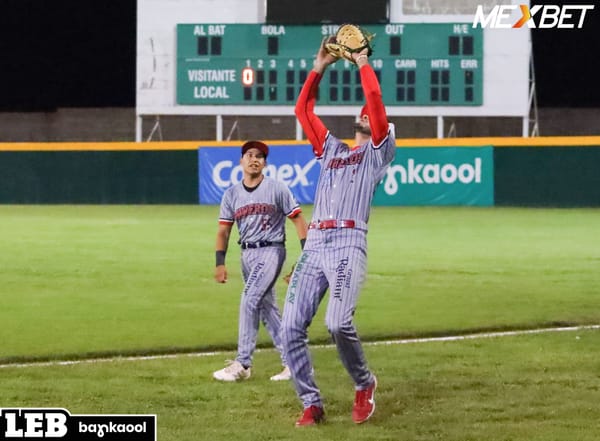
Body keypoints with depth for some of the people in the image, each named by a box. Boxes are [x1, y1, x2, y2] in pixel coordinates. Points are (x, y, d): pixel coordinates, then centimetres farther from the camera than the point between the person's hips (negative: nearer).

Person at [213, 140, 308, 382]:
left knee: (249, 301, -18)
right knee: (267, 308, 9)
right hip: (247, 254, 6)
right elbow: (224, 230, 8)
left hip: (271, 251, -6)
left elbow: (298, 220, -4)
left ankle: (242, 364, -17)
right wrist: (220, 262, -4)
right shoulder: (232, 194, 7)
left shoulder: (277, 189, -5)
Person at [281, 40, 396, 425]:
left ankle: (364, 384, -2)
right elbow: (303, 108, 27)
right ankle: (312, 403, 2)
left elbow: (375, 100, 0)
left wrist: (363, 64, 10)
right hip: (314, 246, 6)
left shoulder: (379, 152, 12)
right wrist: (321, 66, 24)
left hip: (349, 245, -6)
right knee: (291, 327, -6)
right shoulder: (331, 148, 29)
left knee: (338, 322, -26)